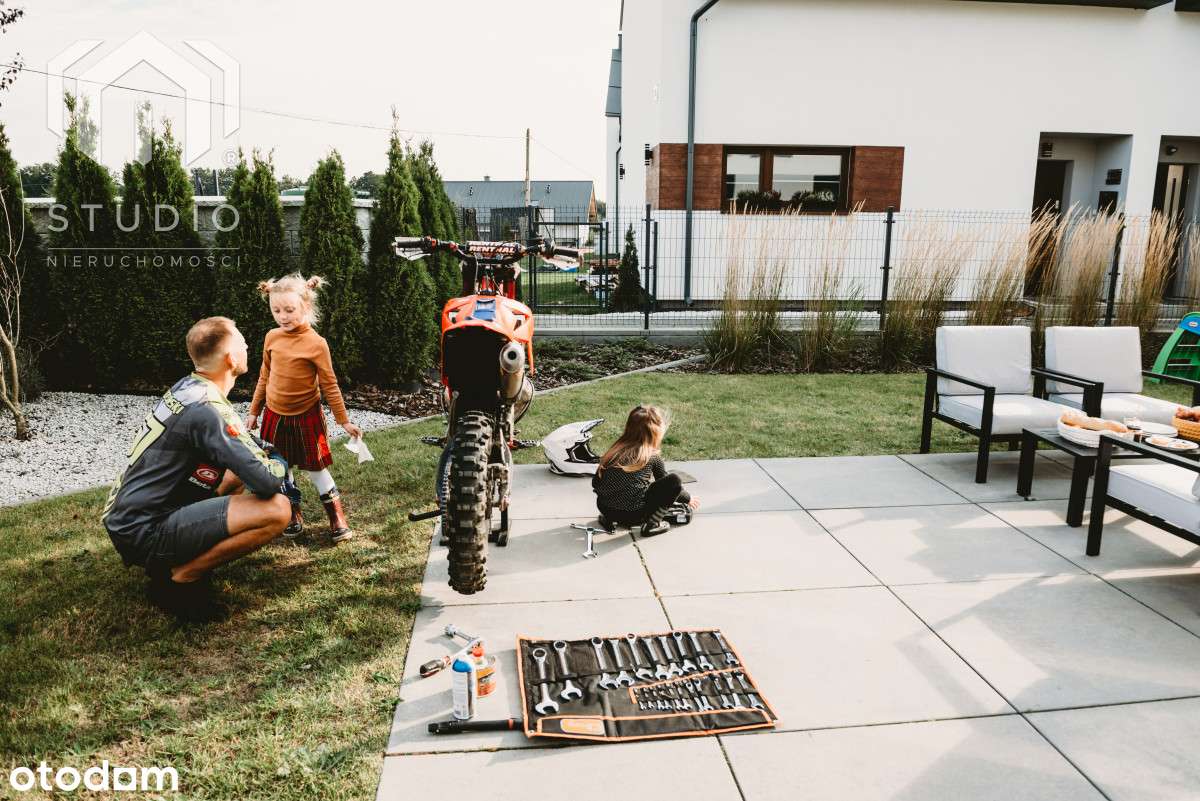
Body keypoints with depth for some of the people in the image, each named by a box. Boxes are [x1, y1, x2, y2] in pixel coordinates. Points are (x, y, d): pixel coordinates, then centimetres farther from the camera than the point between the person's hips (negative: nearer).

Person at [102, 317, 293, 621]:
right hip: (144, 531, -10)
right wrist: (278, 465, -2)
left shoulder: (185, 388, 6)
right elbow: (267, 483, -24)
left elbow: (234, 441, 25)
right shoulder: (207, 410, -23)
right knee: (277, 509, -22)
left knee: (240, 471, 24)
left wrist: (261, 449, 9)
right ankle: (179, 578, -5)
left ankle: (171, 558, 15)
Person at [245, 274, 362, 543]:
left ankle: (337, 518, 16)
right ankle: (293, 515, 28)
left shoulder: (316, 343, -16)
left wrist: (344, 421, -6)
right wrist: (254, 412, 13)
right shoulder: (272, 337, -3)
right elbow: (265, 377, 9)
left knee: (315, 468, 3)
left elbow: (329, 385, -10)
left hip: (306, 417, -4)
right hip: (275, 416, 4)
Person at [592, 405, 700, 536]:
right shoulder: (653, 456, -3)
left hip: (604, 509, 5)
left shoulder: (616, 448, 7)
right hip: (632, 514, -5)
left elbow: (596, 483, 9)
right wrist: (688, 499, 30)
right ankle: (651, 524, -2)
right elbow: (668, 484, 12)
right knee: (674, 480, 2)